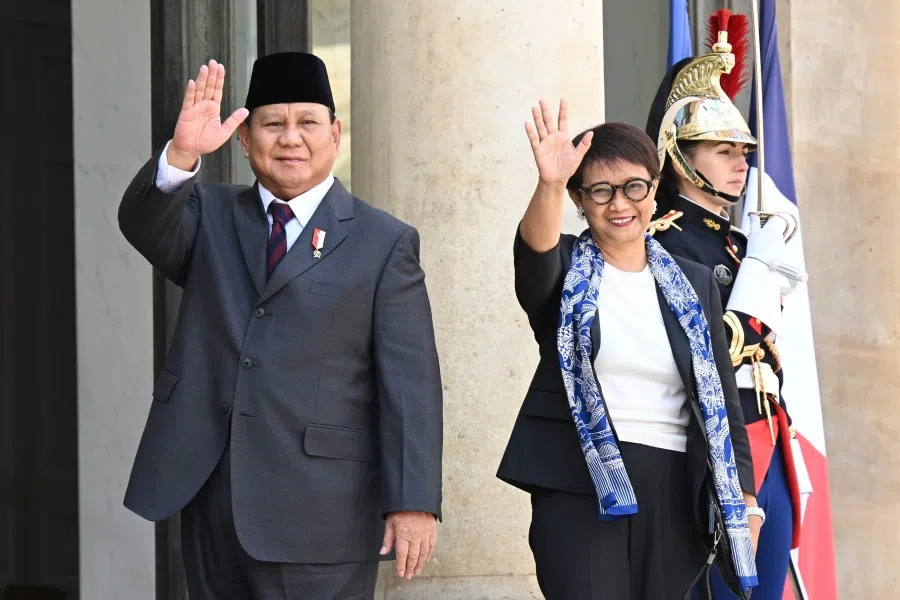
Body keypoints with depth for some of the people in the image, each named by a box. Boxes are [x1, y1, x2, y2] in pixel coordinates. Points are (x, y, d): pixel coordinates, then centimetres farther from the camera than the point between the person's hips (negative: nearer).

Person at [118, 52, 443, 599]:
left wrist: (415, 503, -12)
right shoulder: (210, 217, 12)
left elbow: (411, 384, -4)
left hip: (319, 512, -3)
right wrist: (182, 155, -30)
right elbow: (142, 222, -10)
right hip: (210, 499, 3)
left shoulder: (385, 243, 2)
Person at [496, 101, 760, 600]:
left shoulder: (694, 283, 12)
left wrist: (742, 496, 6)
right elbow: (534, 252, -22)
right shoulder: (564, 272, 3)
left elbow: (721, 396, 12)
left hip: (675, 491, 3)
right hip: (579, 487, -3)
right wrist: (550, 184, -42)